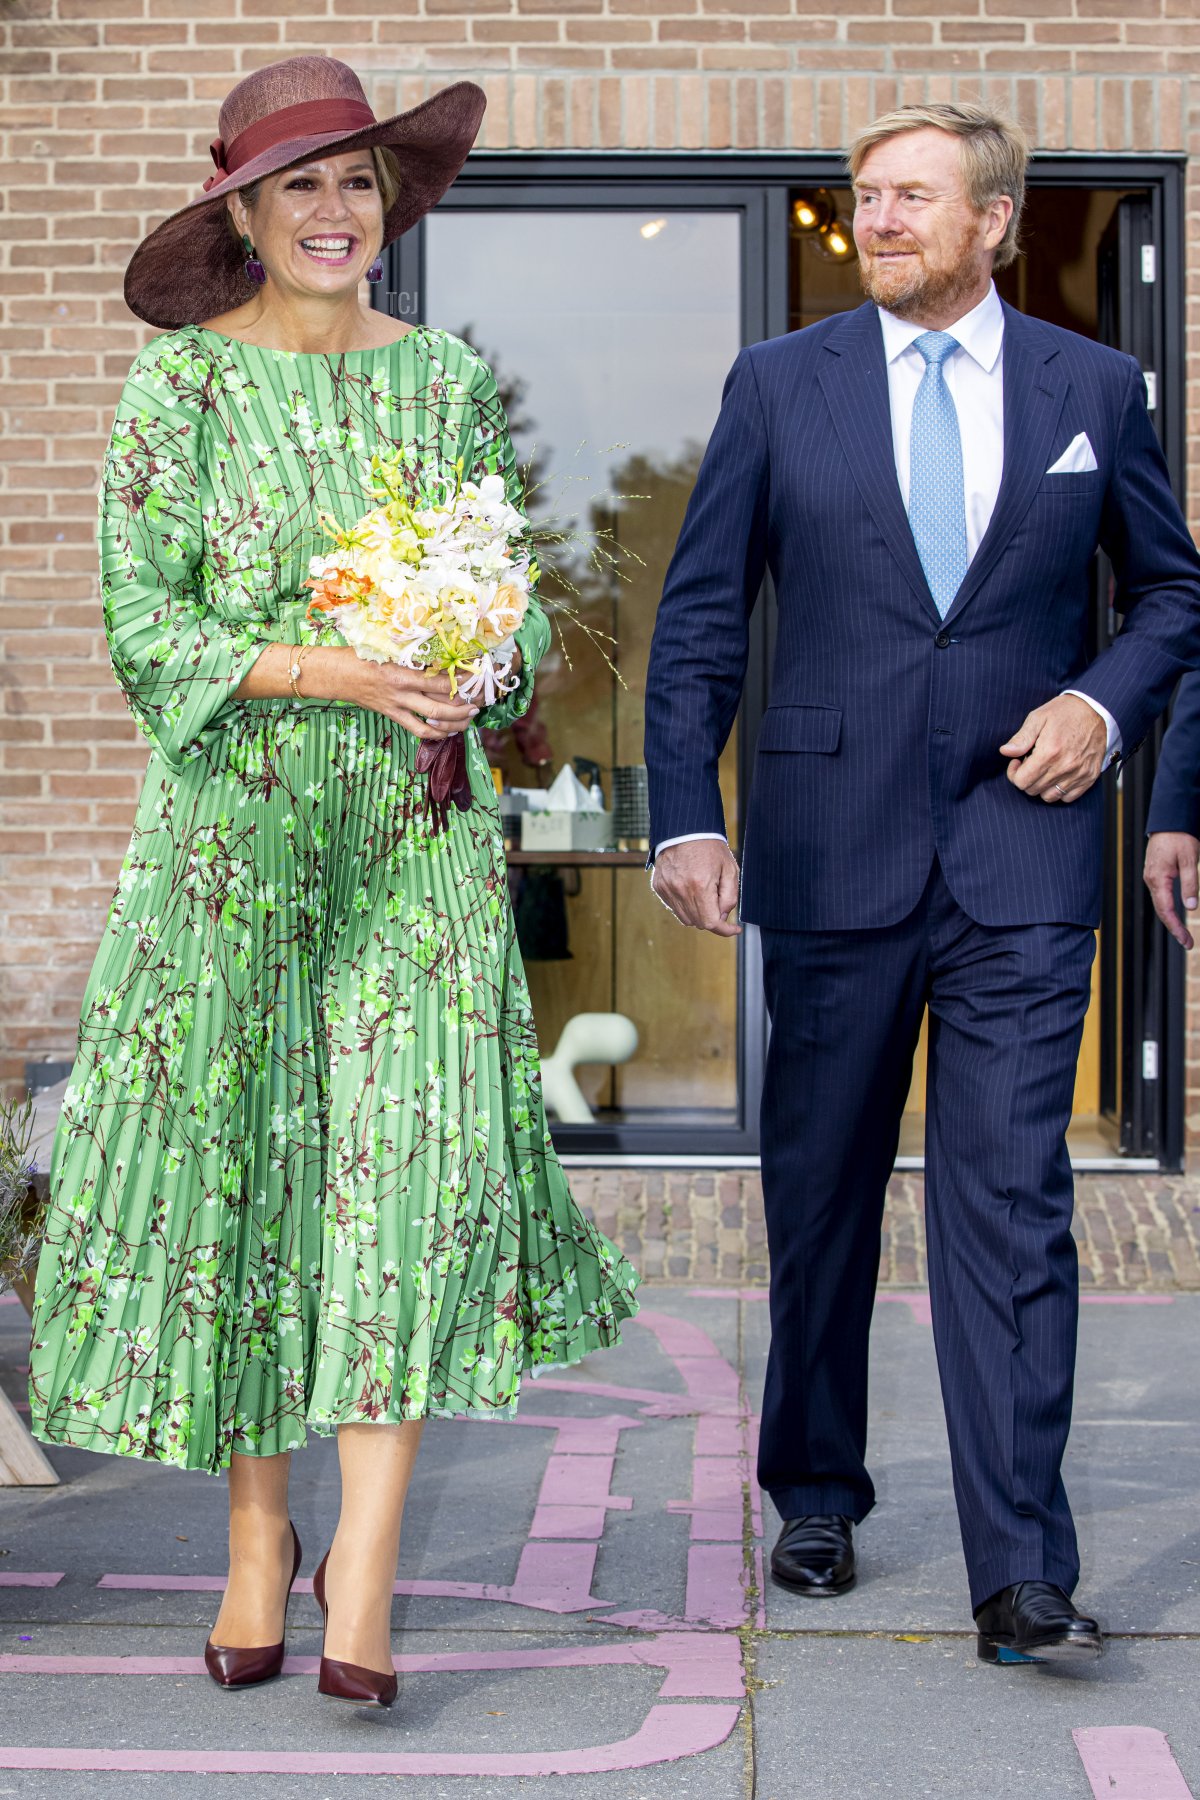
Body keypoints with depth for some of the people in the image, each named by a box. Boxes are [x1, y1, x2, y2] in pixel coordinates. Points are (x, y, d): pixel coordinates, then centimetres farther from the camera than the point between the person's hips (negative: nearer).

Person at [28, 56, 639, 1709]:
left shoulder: (452, 378, 9)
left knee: (416, 1159, -10)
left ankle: (363, 1571, -7)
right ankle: (258, 1537, 20)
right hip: (233, 826, -1)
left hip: (419, 830, 2)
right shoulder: (181, 381, 0)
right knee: (232, 1157, 3)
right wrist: (322, 669, -18)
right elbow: (139, 624, -5)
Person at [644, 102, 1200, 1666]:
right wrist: (687, 817, -5)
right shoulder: (779, 384, 5)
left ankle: (1022, 1577, -4)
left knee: (1010, 1203, -7)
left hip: (1021, 850, -1)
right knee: (819, 1194, 11)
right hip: (834, 848, 1)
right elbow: (700, 618, 5)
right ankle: (817, 1498, 30)